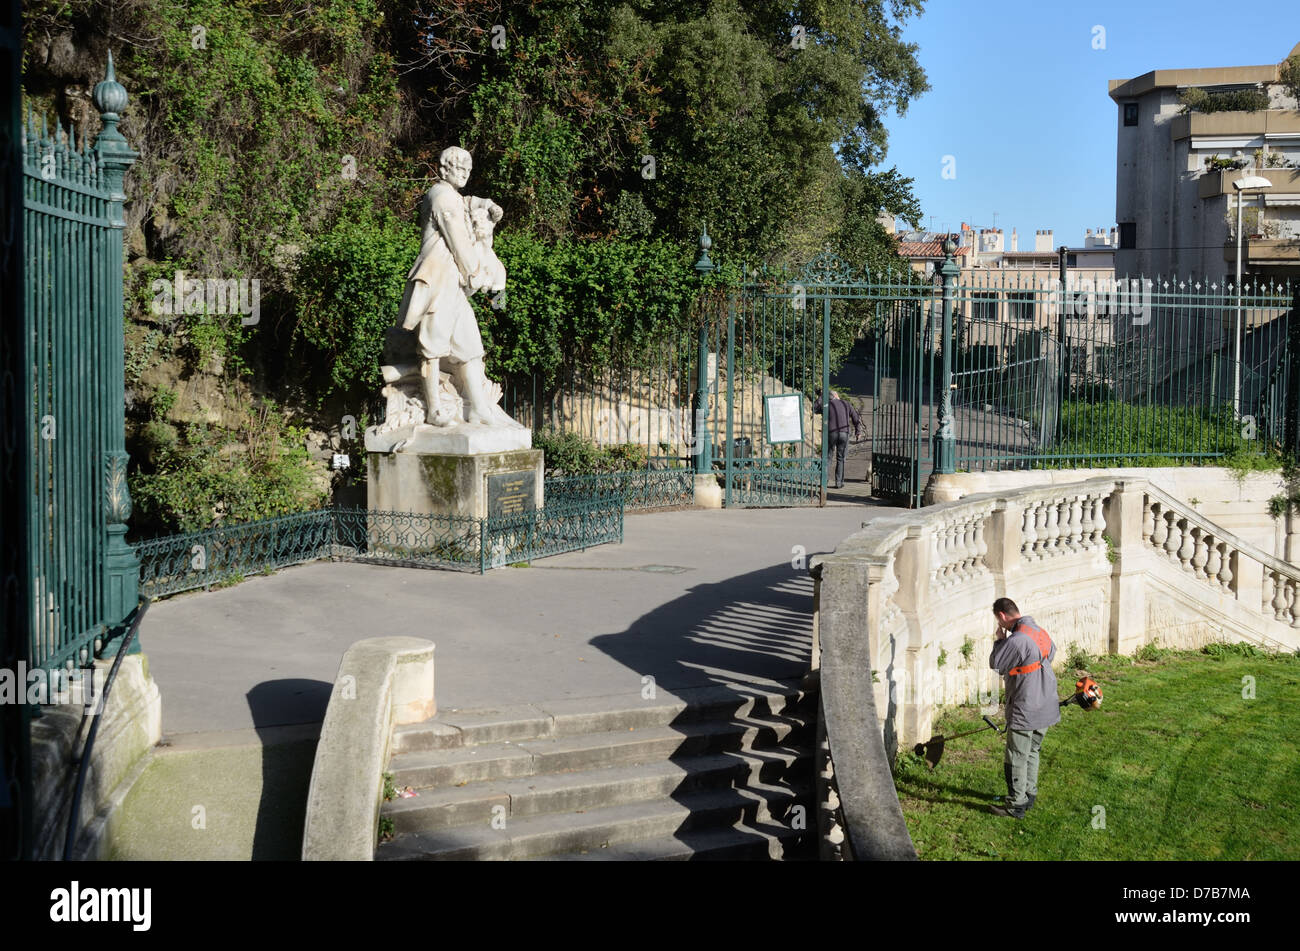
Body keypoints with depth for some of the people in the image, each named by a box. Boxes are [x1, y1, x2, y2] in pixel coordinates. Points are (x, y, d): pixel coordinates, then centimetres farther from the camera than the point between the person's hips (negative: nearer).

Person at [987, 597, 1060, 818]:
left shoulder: (1017, 640, -24)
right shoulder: (1040, 632, 4)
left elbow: (996, 663, -13)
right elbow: (1051, 653, 23)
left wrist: (999, 640, 0)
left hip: (1024, 712, -9)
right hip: (1045, 708, 9)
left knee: (1016, 759, 2)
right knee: (1032, 752, 21)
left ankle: (1016, 806, 8)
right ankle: (1029, 797, 31)